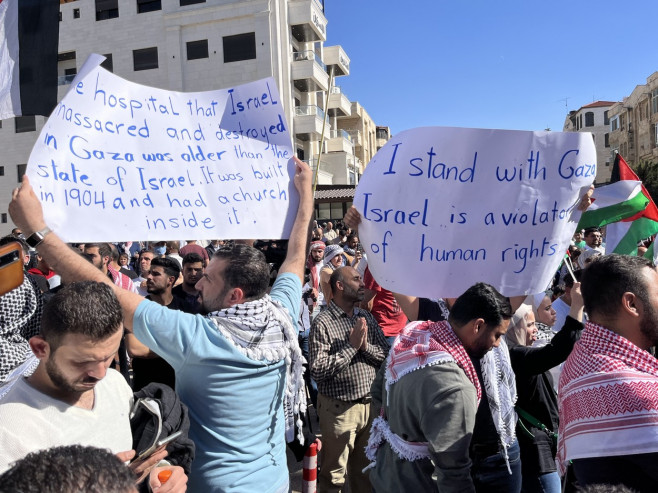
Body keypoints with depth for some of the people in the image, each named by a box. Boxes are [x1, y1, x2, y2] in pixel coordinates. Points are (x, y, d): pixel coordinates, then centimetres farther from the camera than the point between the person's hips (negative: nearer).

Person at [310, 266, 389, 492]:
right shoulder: (323, 322, -14)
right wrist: (351, 346, -19)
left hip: (371, 404, 6)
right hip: (339, 408, -5)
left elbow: (387, 355, 3)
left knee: (365, 470, 22)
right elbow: (318, 370, -21)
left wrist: (366, 346, -15)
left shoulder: (367, 317, 6)